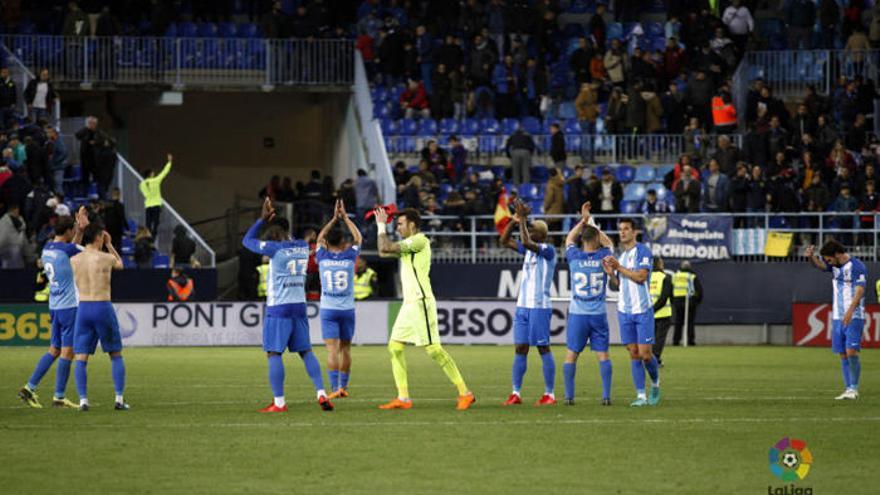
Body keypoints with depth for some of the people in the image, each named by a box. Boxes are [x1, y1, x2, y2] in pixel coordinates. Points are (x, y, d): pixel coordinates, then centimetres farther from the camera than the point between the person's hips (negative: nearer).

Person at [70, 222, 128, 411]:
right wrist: (109, 244, 26)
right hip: (103, 308, -2)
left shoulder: (74, 260, 2)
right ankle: (119, 398, 5)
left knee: (80, 359, 3)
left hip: (83, 309, 2)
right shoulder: (106, 258, -5)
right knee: (116, 355, 12)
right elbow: (120, 265, 19)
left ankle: (83, 399, -10)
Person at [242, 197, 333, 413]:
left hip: (278, 308, -6)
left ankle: (279, 402, -5)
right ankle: (321, 394, 3)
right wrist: (271, 220, 27)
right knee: (305, 351, 13)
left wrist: (262, 219, 9)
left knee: (274, 353, -2)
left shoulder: (275, 248, -11)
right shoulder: (303, 247, 7)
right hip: (299, 306, 6)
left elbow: (247, 241, 2)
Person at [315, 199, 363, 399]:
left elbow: (320, 238, 18)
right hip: (347, 309, 1)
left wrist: (334, 219, 23)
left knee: (332, 349, -6)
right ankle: (343, 386, 15)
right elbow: (358, 238, 16)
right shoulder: (349, 256, -3)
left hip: (328, 309, -1)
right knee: (345, 347, 11)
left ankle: (335, 388, -15)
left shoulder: (323, 257, -2)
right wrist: (345, 217, 22)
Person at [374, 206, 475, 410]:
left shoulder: (420, 240, -11)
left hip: (420, 302, -10)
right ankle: (403, 398, 7)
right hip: (409, 303, 10)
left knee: (433, 349, -12)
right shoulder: (409, 245, 18)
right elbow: (383, 252, 26)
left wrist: (382, 226, -1)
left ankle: (465, 393, -9)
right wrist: (380, 226, 21)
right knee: (395, 347, 6)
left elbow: (386, 248, -15)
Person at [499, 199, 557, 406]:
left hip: (539, 306, -8)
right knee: (520, 348, 5)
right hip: (522, 305, 8)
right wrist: (514, 220, 5)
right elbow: (505, 241, 16)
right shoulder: (528, 249, 14)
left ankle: (549, 394, 0)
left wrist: (523, 220, -18)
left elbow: (527, 243, -25)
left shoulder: (548, 250, -9)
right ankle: (516, 393, 6)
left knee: (543, 348, -4)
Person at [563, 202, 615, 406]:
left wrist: (583, 221, 21)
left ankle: (569, 396, 2)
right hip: (598, 314, 1)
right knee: (603, 354, 4)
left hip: (577, 314, 0)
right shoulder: (603, 257, -3)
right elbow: (608, 243, 22)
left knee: (571, 355, 5)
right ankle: (606, 395, -2)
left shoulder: (575, 257, -4)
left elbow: (569, 239, 19)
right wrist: (591, 222, 25)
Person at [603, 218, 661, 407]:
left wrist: (619, 267, -15)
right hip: (625, 311, 6)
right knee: (633, 353, 1)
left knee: (645, 353, -6)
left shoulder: (643, 252, -7)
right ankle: (641, 395, 1)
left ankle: (655, 384, 20)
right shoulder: (621, 255, 15)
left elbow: (640, 276, -18)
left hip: (643, 310, -6)